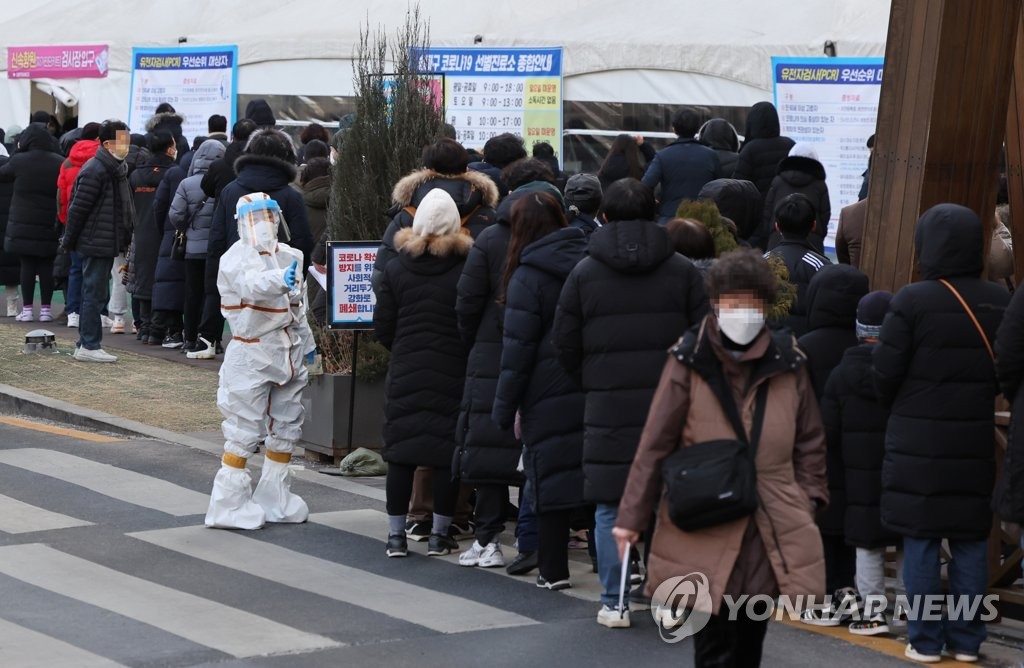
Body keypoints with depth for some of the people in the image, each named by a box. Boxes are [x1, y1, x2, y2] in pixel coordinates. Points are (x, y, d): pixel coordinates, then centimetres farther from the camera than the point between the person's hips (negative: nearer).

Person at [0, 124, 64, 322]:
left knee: (27, 266, 4)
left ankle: (27, 308, 4)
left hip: (23, 225, -1)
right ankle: (45, 308, 7)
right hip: (50, 224, 1)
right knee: (46, 266, 6)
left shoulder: (18, 161, -7)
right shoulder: (59, 162, -1)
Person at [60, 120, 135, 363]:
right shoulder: (95, 171, -17)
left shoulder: (116, 169, 14)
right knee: (95, 295, -6)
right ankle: (89, 346, -2)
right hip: (96, 244, -10)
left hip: (106, 245, 10)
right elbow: (78, 208, -15)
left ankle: (86, 344, 20)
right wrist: (69, 241, -10)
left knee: (94, 294, 13)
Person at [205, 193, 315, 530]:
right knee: (244, 431, -6)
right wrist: (280, 280, -55)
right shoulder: (235, 260, -13)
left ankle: (274, 499, 26)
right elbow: (252, 284, -36)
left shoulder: (289, 256, 9)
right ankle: (228, 505, 1)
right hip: (251, 356, -7)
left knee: (286, 427, 13)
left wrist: (306, 342, 27)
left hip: (288, 353, 7)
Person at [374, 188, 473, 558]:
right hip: (453, 374, -1)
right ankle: (440, 534, 9)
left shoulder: (395, 270, 0)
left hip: (405, 373, 2)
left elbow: (382, 326, 2)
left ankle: (396, 534, 8)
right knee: (448, 452, 5)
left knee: (401, 452, 6)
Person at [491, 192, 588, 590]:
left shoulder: (528, 276, -8)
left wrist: (505, 408, -4)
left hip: (549, 395, -5)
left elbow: (518, 348, -10)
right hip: (592, 389, 5)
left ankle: (553, 570, 4)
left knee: (551, 477, 1)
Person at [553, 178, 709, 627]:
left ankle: (614, 603, 6)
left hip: (608, 405, -1)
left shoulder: (584, 273, 2)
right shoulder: (683, 270, 3)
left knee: (610, 507, 5)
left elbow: (565, 345, 4)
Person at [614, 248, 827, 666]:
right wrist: (632, 517, -3)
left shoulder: (787, 363, 3)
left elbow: (810, 441, 14)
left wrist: (809, 500, 7)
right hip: (705, 532, -3)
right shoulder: (689, 361, -7)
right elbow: (655, 444, -4)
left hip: (771, 533, 4)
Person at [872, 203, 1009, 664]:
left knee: (920, 541, 4)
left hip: (918, 442, -4)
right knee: (970, 542, 10)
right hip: (976, 442, 4)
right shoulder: (999, 302, 1)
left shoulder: (912, 301, -13)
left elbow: (885, 372, -10)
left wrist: (896, 406, 10)